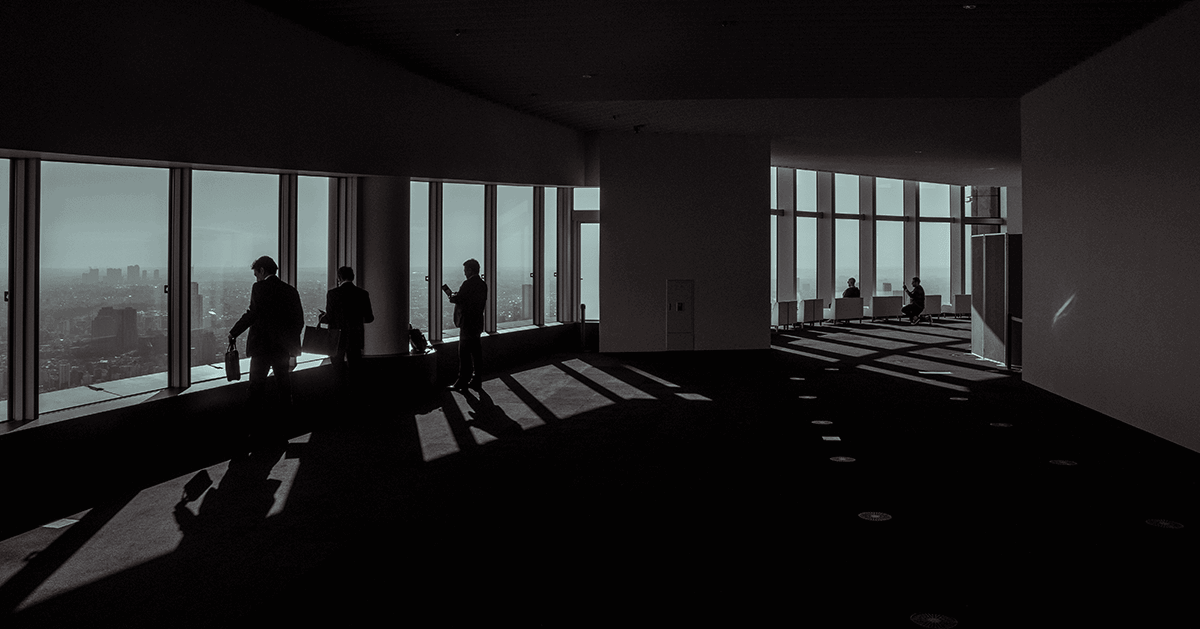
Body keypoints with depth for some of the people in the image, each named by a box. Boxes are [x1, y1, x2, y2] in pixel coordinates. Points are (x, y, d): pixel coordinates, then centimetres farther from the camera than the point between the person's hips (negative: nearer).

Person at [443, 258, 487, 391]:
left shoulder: (468, 284, -17)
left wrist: (450, 294, 5)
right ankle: (476, 380, 15)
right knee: (476, 352, 11)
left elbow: (457, 299, -18)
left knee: (464, 353, -3)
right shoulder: (483, 284, 10)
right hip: (478, 323, 9)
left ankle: (463, 381, -1)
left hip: (467, 324, -8)